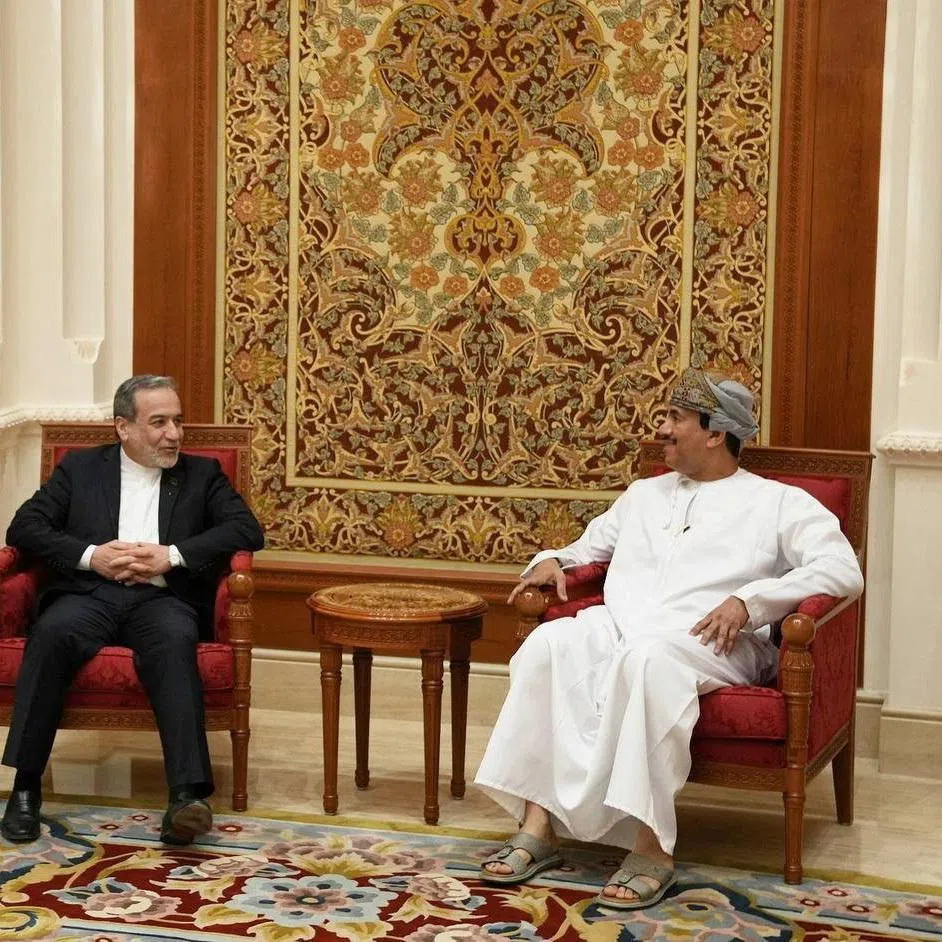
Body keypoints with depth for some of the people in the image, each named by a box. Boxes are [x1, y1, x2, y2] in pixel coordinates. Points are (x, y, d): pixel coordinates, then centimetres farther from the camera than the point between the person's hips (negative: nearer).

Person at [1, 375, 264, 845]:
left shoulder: (202, 474, 18)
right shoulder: (80, 467, 19)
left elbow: (247, 529, 5)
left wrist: (172, 555, -8)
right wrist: (90, 555, -7)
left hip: (162, 598, 0)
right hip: (90, 593, 1)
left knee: (175, 641, -36)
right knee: (52, 632, -34)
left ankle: (188, 794, -46)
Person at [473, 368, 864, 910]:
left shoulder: (779, 503, 12)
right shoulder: (645, 494, 30)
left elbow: (844, 571, -3)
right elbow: (588, 549, 41)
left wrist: (749, 599, -16)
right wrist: (551, 561, 16)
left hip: (704, 639, -5)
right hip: (618, 625, 5)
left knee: (646, 659, -40)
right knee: (548, 644, -28)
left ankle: (652, 848, -39)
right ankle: (539, 825, -32)